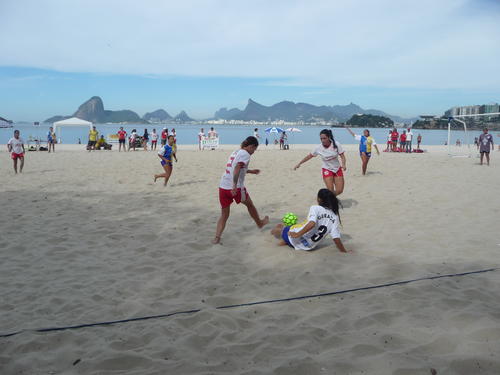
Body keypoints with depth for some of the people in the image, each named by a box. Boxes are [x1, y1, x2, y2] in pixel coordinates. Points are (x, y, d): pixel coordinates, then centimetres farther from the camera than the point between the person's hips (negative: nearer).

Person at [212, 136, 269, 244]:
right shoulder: (245, 154, -7)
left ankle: (217, 237, -2)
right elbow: (236, 170, -22)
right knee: (250, 205, 21)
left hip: (222, 186, 7)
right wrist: (235, 186, -28)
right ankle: (260, 223, 42)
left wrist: (251, 171, 40)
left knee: (224, 215, 12)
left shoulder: (236, 152, 17)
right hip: (236, 188, -6)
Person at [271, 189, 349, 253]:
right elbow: (336, 238, -10)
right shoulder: (335, 217, -4)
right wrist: (344, 252, -1)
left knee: (279, 226, 24)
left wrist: (298, 234, -29)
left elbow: (311, 224, -36)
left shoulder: (315, 208, -18)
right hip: (309, 246, 6)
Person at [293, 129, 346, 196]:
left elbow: (342, 156, -9)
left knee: (339, 191, -2)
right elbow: (309, 156, 0)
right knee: (330, 190, -16)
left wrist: (343, 165, -28)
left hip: (337, 169, 1)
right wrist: (299, 164, 2)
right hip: (327, 170, -1)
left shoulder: (336, 145, -15)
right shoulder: (319, 148, -14)